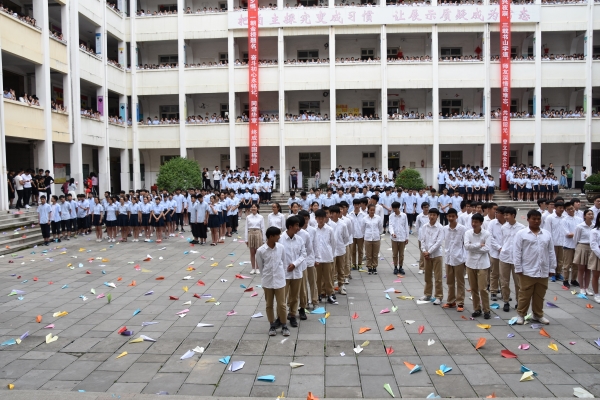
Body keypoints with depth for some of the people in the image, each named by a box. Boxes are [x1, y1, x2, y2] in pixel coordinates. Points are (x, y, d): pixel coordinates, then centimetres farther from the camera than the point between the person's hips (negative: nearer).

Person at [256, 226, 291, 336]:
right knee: (269, 305, 11)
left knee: (281, 304, 6)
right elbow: (260, 266, 0)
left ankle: (284, 325, 20)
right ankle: (272, 325, 25)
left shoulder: (281, 248, -5)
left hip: (280, 280, 1)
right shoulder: (260, 250, -12)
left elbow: (283, 262, 7)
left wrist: (281, 275, 10)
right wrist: (266, 277, 6)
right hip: (267, 281, -1)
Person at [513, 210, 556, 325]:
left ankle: (538, 315, 27)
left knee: (540, 295, 14)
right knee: (525, 294, 4)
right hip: (527, 271, -4)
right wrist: (518, 268, -9)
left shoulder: (547, 234, 9)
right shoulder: (521, 234, -4)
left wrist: (552, 268, 7)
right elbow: (517, 253, -5)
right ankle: (521, 314, 16)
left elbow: (551, 252, 10)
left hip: (543, 271, 4)